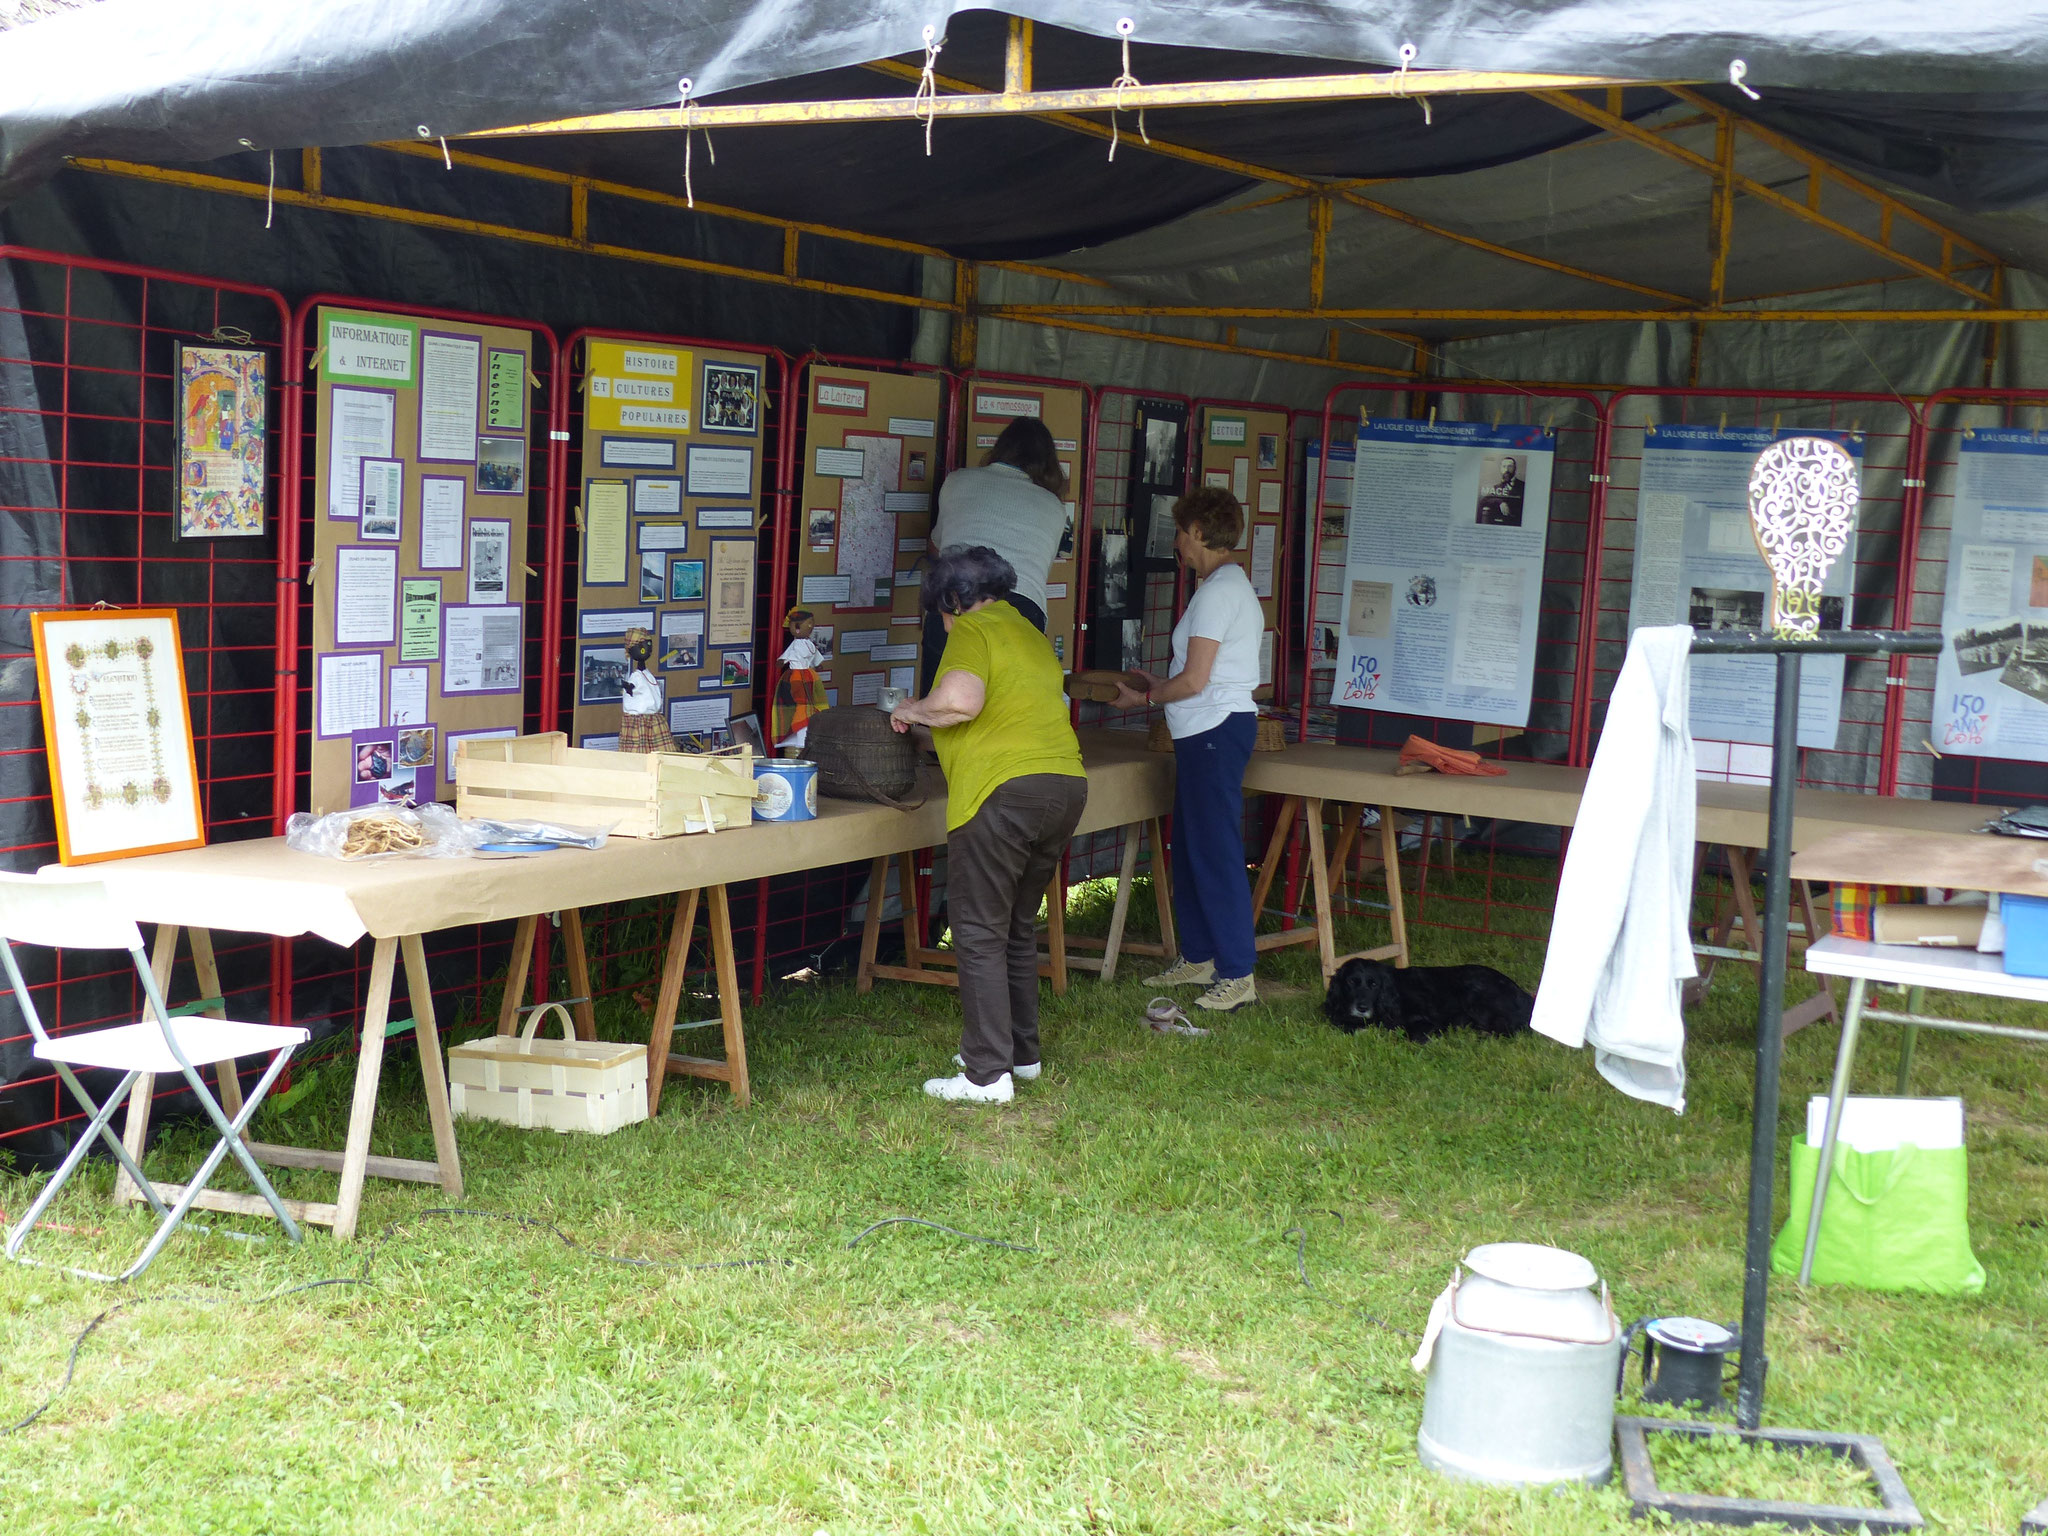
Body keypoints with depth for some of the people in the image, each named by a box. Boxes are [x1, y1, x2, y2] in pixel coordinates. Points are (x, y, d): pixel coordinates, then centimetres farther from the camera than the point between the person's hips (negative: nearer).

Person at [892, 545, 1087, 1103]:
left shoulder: (973, 628, -3)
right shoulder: (1031, 635, 23)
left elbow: (959, 702, -20)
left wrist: (912, 710, -1)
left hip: (1006, 790, -9)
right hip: (1067, 782, 9)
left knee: (980, 934, -2)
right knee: (1019, 927, 20)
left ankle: (987, 1075, -2)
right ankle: (1022, 1052, 28)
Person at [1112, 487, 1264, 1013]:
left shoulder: (1219, 590, -15)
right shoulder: (1231, 584, 17)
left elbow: (1193, 681, -17)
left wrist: (1143, 698, -2)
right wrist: (1159, 684, 24)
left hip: (1215, 729, -11)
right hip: (1208, 731, 11)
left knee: (1215, 850, -8)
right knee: (1190, 847, 15)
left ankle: (1237, 974, -6)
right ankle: (1198, 958, 23)